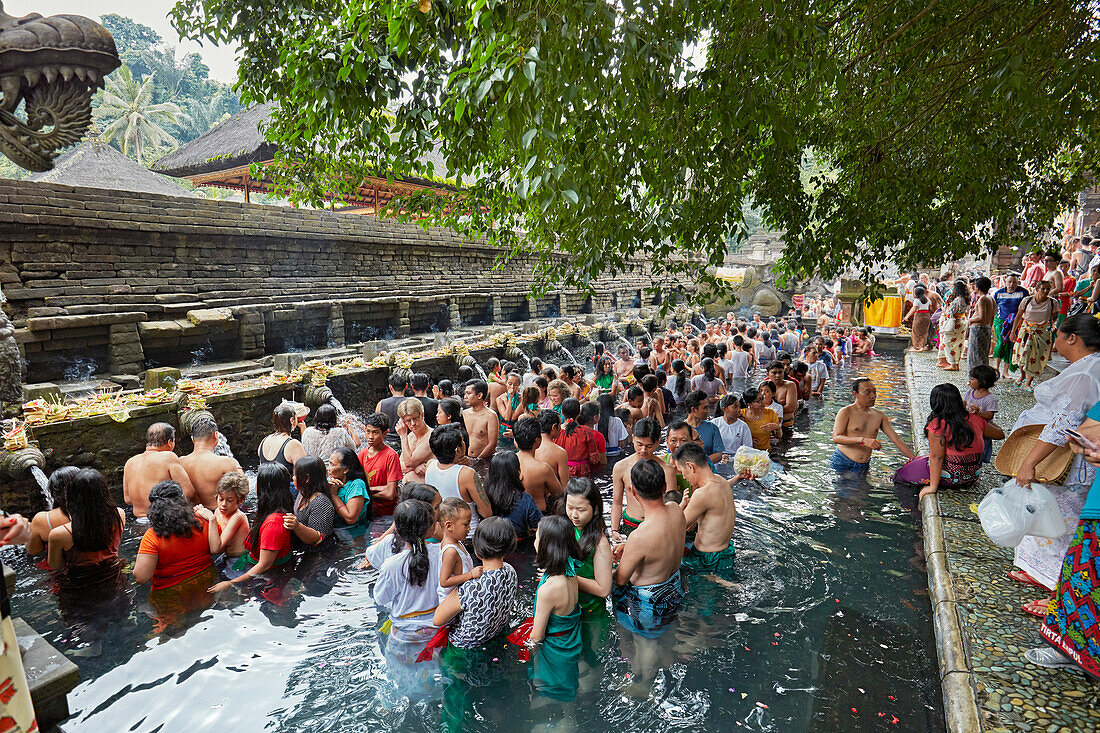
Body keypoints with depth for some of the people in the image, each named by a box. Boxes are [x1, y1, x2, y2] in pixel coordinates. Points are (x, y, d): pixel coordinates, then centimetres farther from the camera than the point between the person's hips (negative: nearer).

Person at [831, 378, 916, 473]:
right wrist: (863, 440, -31)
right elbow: (836, 438, -20)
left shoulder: (879, 415, 10)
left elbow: (896, 440, 12)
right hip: (841, 464, -5)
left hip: (864, 467, 5)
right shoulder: (846, 412, -7)